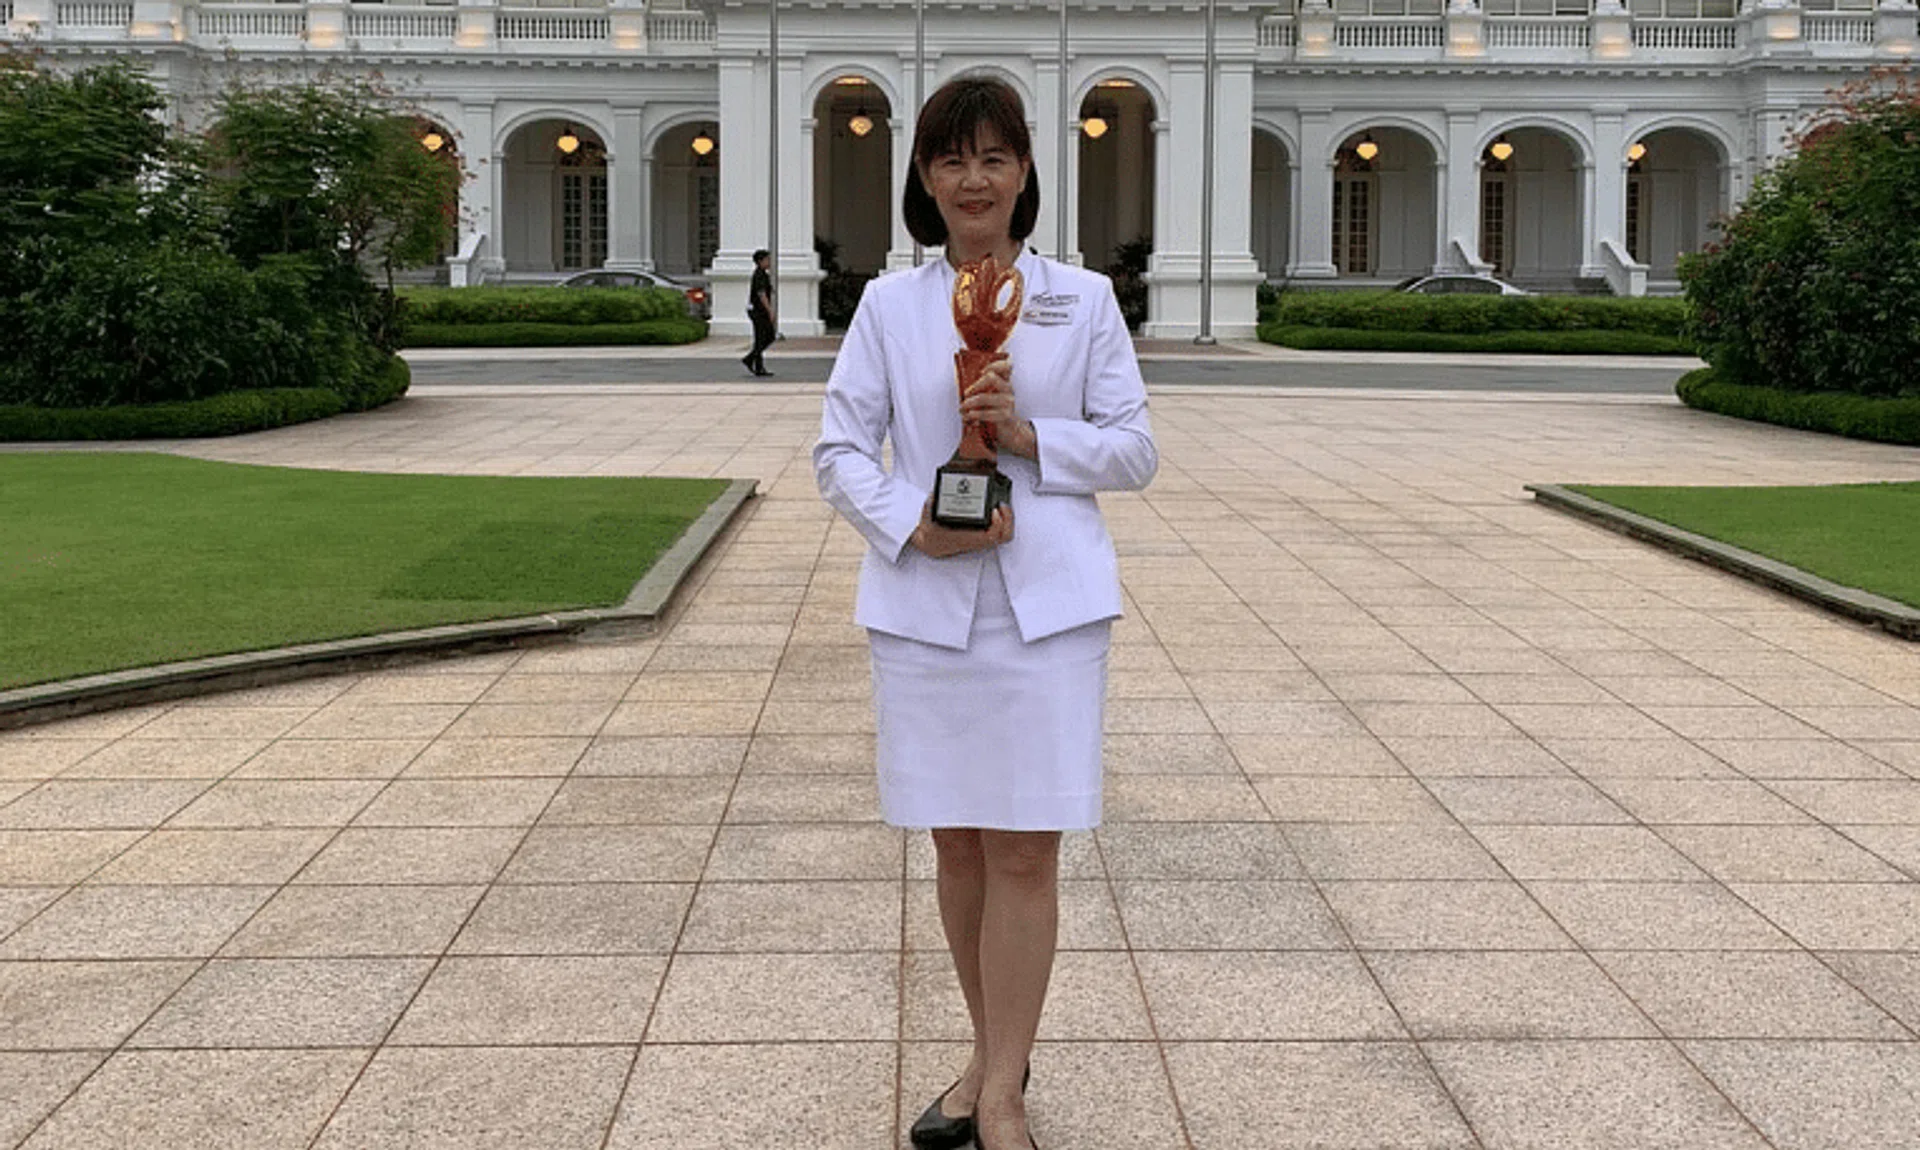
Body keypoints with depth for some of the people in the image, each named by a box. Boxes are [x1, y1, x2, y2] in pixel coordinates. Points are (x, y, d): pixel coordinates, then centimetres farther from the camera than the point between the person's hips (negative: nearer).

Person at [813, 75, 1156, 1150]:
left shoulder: (1085, 299, 5)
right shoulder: (889, 305, 6)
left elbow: (1136, 450, 4)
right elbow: (841, 447, 3)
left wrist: (1032, 433, -13)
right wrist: (912, 525, -14)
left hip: (1046, 604, -2)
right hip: (926, 605, 2)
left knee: (1025, 850, -3)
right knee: (958, 846, 10)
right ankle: (996, 1053, 28)